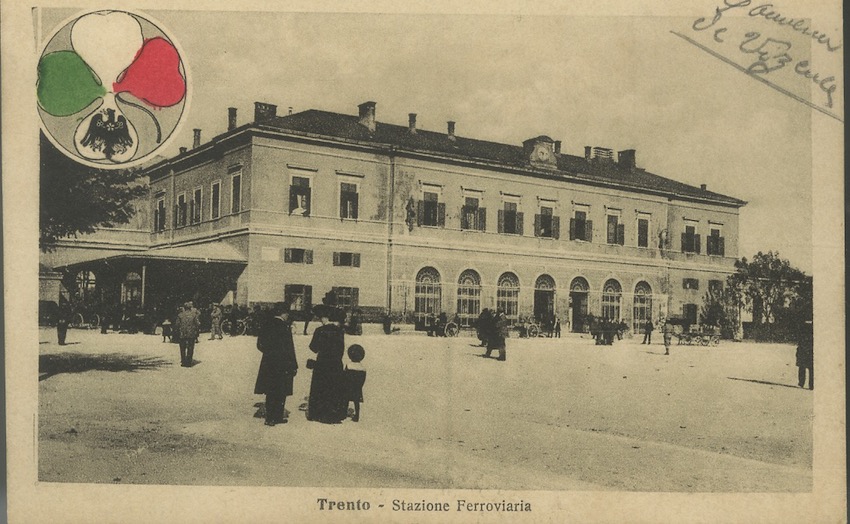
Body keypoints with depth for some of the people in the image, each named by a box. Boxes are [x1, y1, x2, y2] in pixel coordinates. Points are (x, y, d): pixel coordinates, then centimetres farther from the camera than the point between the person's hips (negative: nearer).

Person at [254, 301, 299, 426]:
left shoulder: (266, 326, 4)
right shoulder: (284, 327, -15)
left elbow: (260, 344, 9)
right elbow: (289, 348, -14)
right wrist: (294, 366, -9)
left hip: (268, 363, 6)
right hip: (283, 365, -6)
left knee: (270, 392, 12)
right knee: (280, 392, 5)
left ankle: (269, 418, 16)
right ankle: (277, 417, 8)